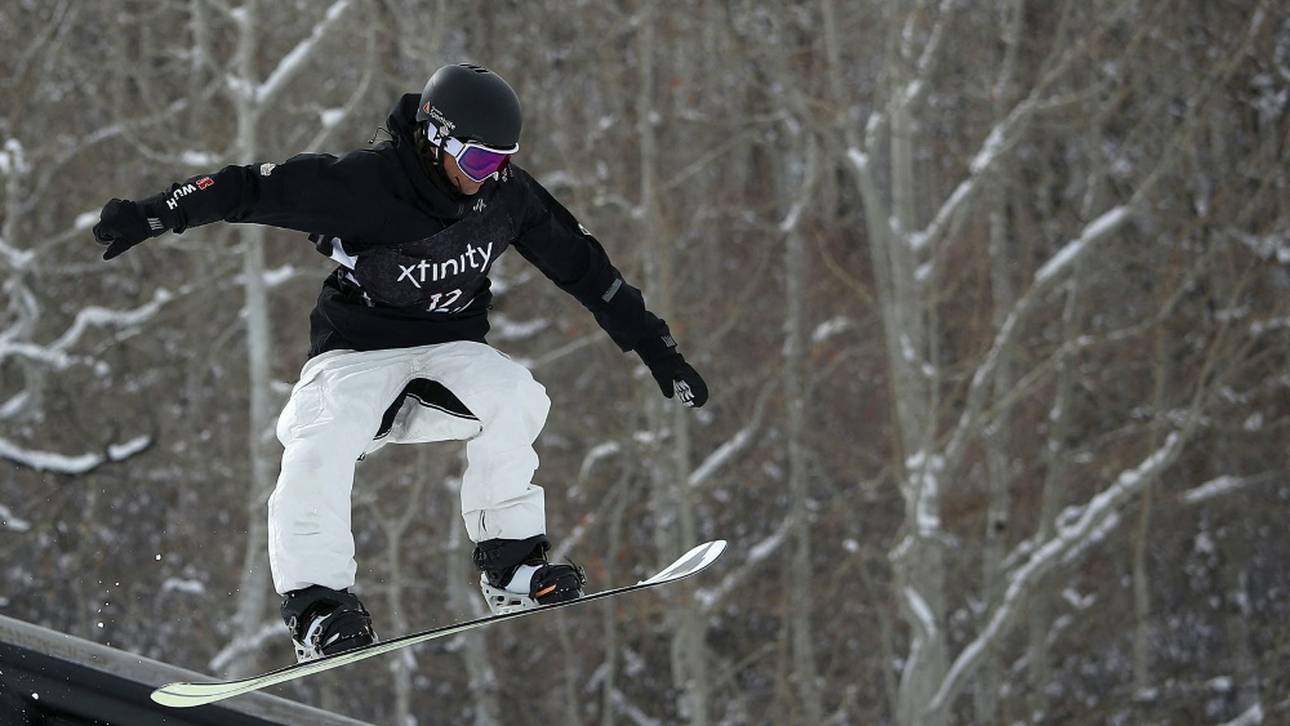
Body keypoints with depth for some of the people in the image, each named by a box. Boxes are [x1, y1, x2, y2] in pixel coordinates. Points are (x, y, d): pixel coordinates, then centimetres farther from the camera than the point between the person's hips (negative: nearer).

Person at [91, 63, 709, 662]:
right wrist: (149, 216, -24)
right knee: (321, 445, -32)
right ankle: (316, 603, -21)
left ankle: (510, 563, -18)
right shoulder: (361, 183, -20)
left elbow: (583, 266, 7)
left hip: (450, 349, 3)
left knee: (509, 396, -28)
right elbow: (252, 187, -17)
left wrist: (656, 349, 11)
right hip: (356, 352, -3)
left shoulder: (506, 193, -6)